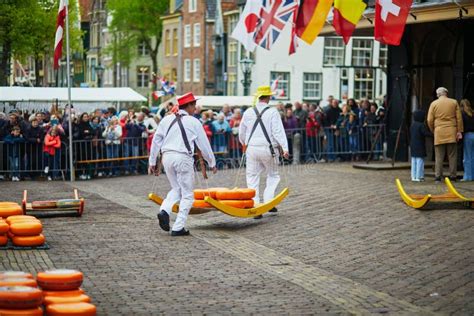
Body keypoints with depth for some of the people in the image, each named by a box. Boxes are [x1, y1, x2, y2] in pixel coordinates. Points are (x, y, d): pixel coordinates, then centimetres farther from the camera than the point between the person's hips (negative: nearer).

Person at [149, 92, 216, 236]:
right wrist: (212, 163, 16)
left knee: (176, 189, 22)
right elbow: (204, 144, 5)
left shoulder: (167, 119, 11)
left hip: (167, 157, 5)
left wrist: (152, 162, 17)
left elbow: (156, 141, 11)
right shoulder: (194, 122, 1)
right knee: (187, 194, 5)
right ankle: (178, 228, 1)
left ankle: (164, 211, -5)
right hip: (183, 158, -5)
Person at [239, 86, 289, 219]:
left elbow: (241, 132, 16)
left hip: (252, 148, 3)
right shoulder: (272, 112, -7)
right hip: (268, 148, -3)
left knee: (252, 178, 8)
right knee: (273, 176, 15)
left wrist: (244, 143, 34)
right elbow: (278, 131, -14)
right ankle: (268, 202, 4)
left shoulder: (248, 112, 6)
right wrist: (285, 148, -14)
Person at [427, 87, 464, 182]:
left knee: (439, 156, 1)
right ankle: (453, 176, 3)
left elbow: (430, 120, 1)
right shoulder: (454, 102, 7)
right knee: (452, 156, 4)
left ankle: (438, 176, -3)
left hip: (439, 133, 0)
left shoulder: (434, 104, 5)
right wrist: (459, 131, 6)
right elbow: (459, 118, 3)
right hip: (451, 132, 0)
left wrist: (433, 131, 14)